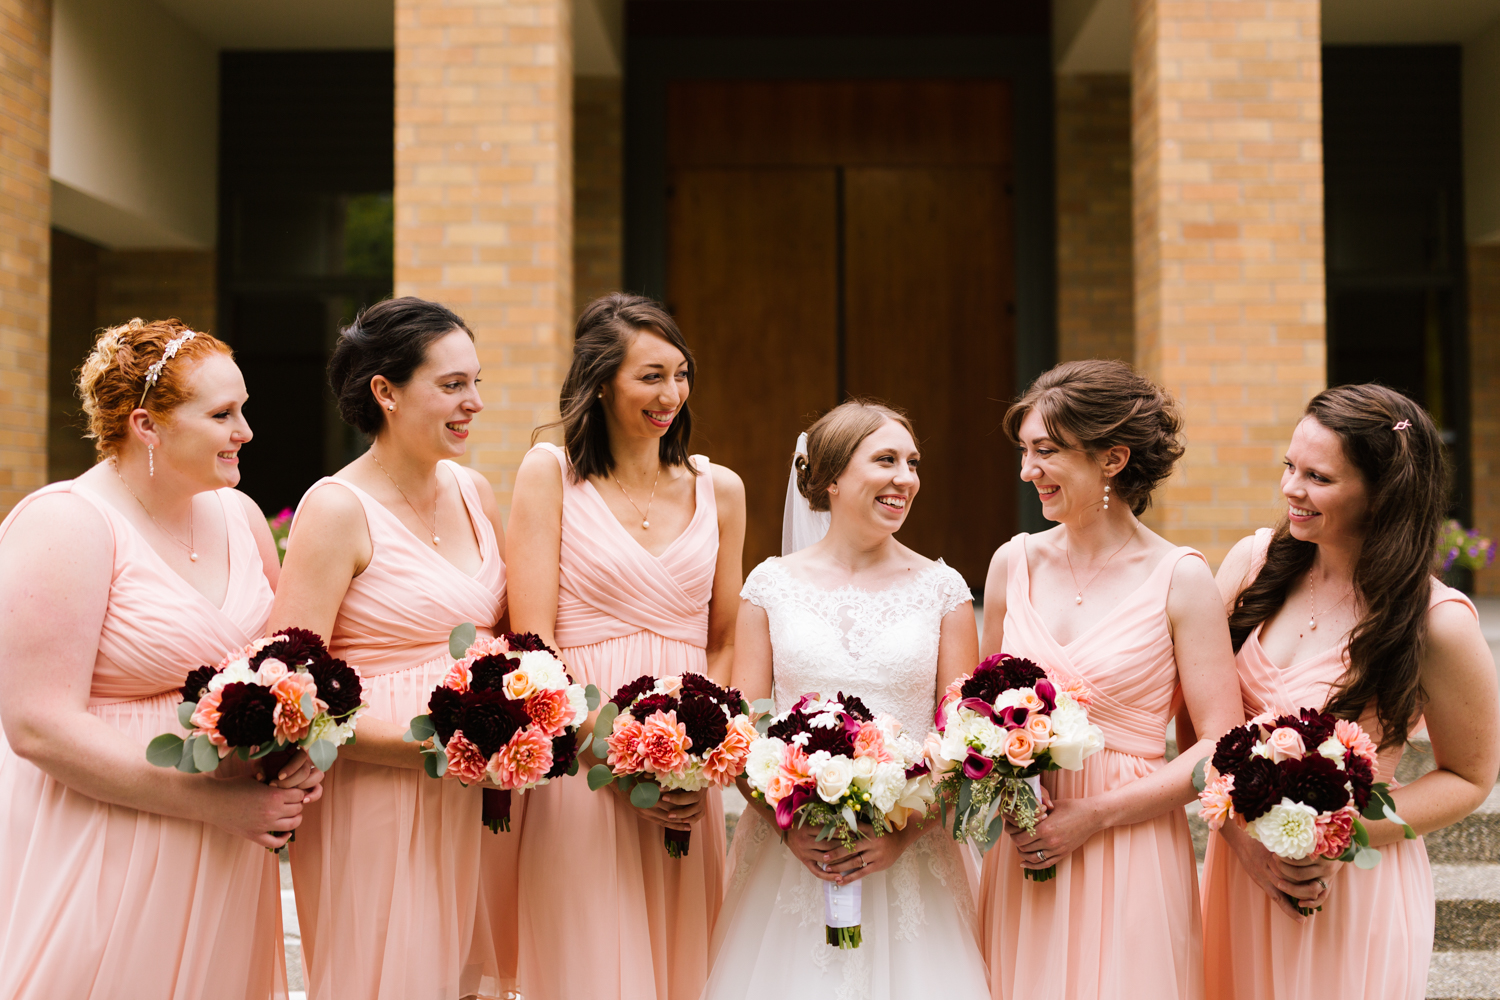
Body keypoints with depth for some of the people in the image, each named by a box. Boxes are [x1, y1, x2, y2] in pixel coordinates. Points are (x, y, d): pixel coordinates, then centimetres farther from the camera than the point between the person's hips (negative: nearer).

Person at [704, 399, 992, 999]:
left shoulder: (942, 590, 3)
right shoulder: (772, 584, 3)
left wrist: (907, 832, -12)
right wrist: (787, 824, -12)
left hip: (906, 856, 0)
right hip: (791, 854, 0)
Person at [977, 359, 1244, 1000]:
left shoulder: (1179, 579, -8)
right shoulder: (1014, 563, 4)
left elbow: (1221, 746, -10)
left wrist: (1092, 815, -14)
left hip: (1130, 861, -3)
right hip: (1023, 847, 4)